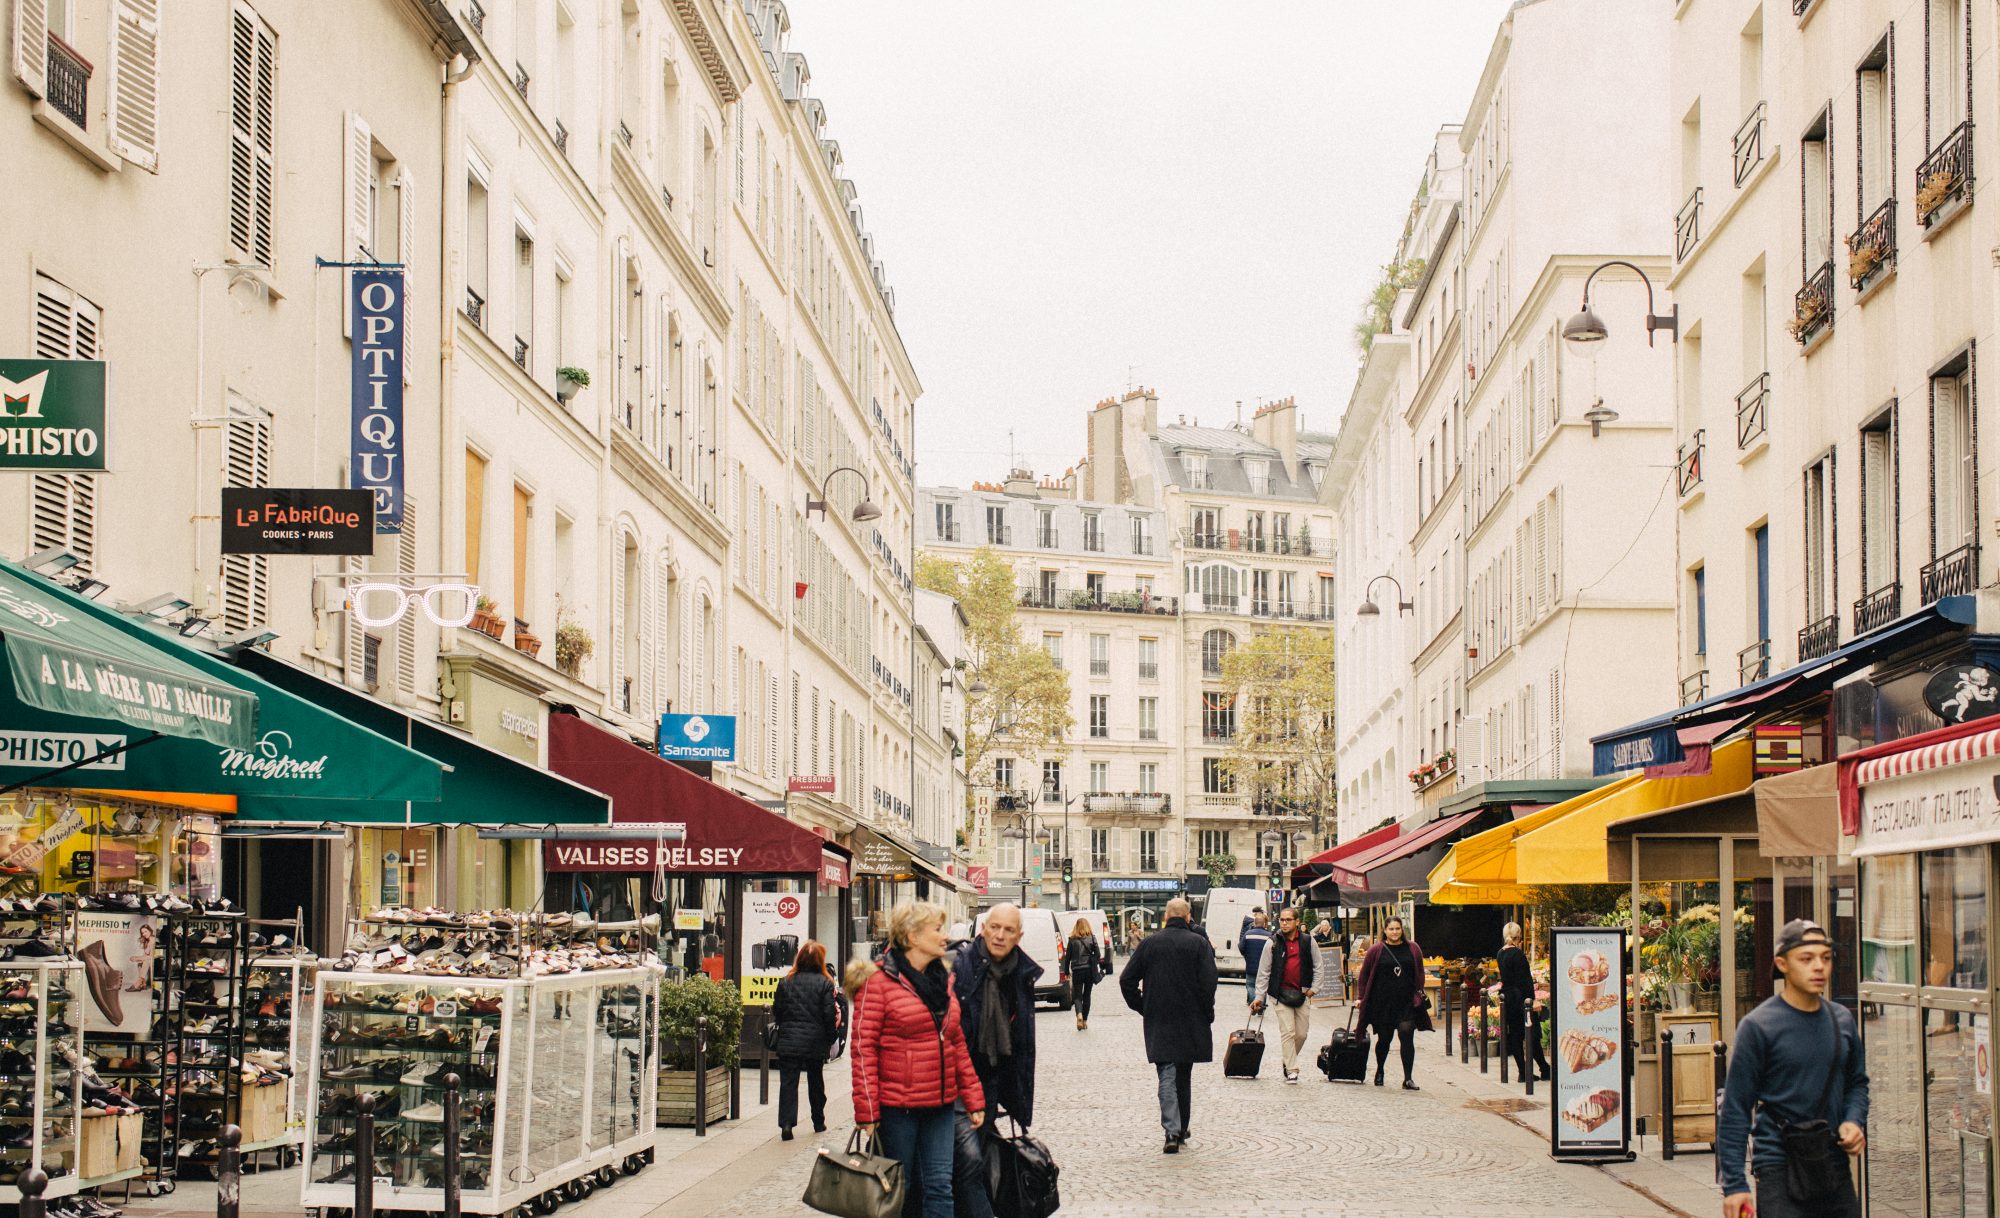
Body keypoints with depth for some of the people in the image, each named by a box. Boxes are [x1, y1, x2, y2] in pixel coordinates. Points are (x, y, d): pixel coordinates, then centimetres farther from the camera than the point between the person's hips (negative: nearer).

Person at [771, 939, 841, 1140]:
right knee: (815, 1082, 17)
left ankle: (786, 1124, -16)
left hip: (788, 1042, 0)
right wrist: (831, 1038, 5)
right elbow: (829, 1015, -8)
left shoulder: (786, 982, 0)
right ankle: (818, 1122, 28)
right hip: (815, 1043, 0)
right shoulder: (824, 983, -7)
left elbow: (777, 1011, 4)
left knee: (788, 1082, -2)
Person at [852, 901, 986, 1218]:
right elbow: (863, 1046, -11)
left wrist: (973, 1098, 12)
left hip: (940, 1106, 6)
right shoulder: (881, 980, -8)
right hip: (897, 1106, -6)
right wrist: (867, 1109, -15)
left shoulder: (943, 980, 13)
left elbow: (957, 1043, 17)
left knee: (940, 1186, 1)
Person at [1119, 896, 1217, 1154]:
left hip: (1158, 1023, 0)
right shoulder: (1199, 943, -5)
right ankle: (1181, 1130, 23)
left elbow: (1127, 980, 1)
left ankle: (1172, 1131, -18)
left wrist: (1142, 1007, 11)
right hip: (1191, 1022, 0)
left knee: (1167, 1075, -2)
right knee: (1184, 1075, 15)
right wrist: (1207, 1015, -1)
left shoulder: (1150, 943, 1)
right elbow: (1208, 982, -12)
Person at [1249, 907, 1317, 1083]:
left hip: (1302, 994, 2)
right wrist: (1259, 996, 0)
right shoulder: (1273, 944, -1)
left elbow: (1317, 966, 11)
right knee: (1287, 1032, -7)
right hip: (1281, 993, -2)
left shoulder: (1308, 941, 3)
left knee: (1302, 1033, 5)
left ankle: (1288, 1061, 26)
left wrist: (1314, 988, 1)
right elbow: (1263, 972, 3)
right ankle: (1292, 1070, -3)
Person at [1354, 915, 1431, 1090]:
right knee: (1384, 1039, 10)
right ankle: (1379, 1072, 35)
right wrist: (1360, 997, 3)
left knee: (1407, 1037, -11)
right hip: (1382, 1003, 0)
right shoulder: (1376, 951, 2)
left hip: (1407, 1003, 0)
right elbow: (1364, 975, 7)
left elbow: (1419, 974, 13)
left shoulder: (1413, 949, 7)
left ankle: (1408, 1079, -9)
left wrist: (1419, 995, 6)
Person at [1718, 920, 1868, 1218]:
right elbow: (1734, 1111, -7)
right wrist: (1734, 1184, -10)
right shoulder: (1758, 1026, -7)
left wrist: (1855, 1121, 3)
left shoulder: (1842, 1020, 9)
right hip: (1780, 1169, -6)